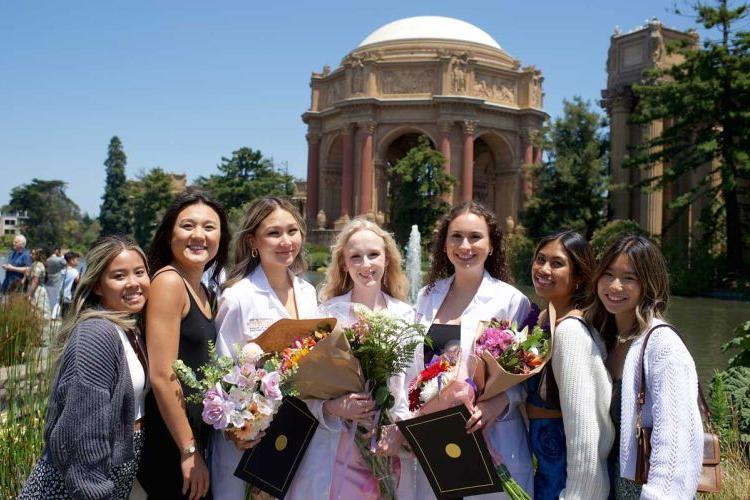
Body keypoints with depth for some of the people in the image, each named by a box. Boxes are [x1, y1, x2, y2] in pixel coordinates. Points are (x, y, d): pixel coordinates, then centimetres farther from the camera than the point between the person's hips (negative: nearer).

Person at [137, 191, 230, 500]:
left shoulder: (203, 292, 10)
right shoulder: (169, 281, -15)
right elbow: (161, 376, -20)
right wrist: (190, 451, -17)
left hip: (195, 437, 8)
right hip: (170, 446, -8)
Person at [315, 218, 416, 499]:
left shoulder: (405, 315, 2)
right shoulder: (330, 312, -4)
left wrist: (401, 429, -10)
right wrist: (334, 407, -20)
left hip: (394, 443, 2)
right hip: (342, 442, -2)